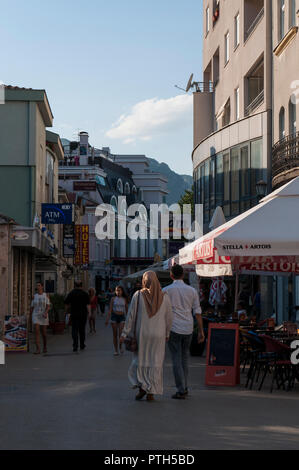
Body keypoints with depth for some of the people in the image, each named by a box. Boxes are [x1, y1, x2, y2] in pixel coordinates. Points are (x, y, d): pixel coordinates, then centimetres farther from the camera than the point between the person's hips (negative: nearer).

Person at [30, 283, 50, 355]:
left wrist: (45, 313, -29)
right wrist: (30, 318, 11)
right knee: (36, 332, -15)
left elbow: (48, 306, -10)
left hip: (43, 316, -1)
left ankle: (45, 347, 35)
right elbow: (32, 308, 9)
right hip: (36, 316, 1)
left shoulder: (46, 296, -1)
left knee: (44, 333, 9)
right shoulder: (34, 296, 4)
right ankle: (38, 349, -20)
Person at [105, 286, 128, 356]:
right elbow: (110, 310, 2)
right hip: (114, 316, 0)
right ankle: (116, 350, 8)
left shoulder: (124, 299, 6)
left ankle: (120, 346, 13)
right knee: (115, 334, 1)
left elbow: (126, 310, 13)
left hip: (122, 317, 0)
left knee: (121, 333, -13)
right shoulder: (113, 299, 3)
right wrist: (107, 319, -6)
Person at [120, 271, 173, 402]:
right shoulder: (164, 297, -3)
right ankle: (150, 392, 7)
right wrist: (167, 333, 15)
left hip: (141, 333, -1)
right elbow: (169, 318, 2)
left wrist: (125, 333, 0)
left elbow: (131, 316, -6)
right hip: (158, 335, 1)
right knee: (155, 362, 9)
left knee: (140, 360, 16)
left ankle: (142, 386, 1)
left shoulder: (138, 296, -7)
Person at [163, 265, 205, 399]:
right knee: (184, 358, 17)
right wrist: (201, 331, 10)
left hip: (173, 329, -4)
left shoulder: (166, 290, -3)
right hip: (188, 329, 4)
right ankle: (184, 388, 20)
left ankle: (181, 391, -3)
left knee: (177, 359, 0)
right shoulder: (192, 291, 6)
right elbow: (197, 312, 6)